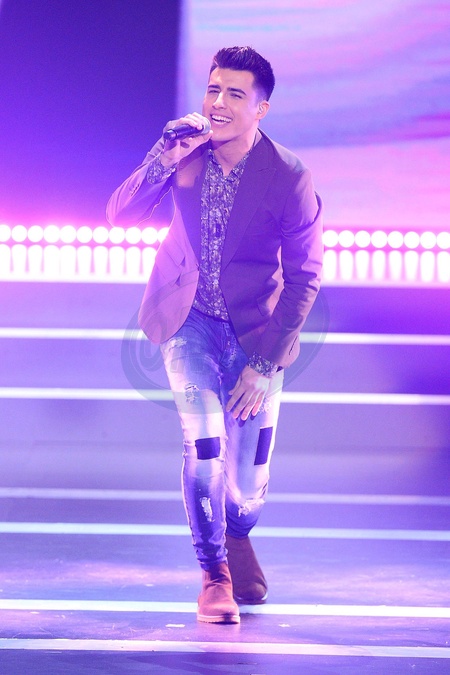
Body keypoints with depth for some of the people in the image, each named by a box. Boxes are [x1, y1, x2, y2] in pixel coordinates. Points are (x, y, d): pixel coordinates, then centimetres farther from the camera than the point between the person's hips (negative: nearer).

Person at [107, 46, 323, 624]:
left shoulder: (291, 179, -17)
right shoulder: (186, 153, -9)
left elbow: (304, 278, -12)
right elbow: (119, 215, -13)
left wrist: (266, 362, -15)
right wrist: (165, 157, -27)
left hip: (255, 332, -1)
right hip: (190, 321, 1)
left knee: (248, 482, 5)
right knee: (204, 443, -19)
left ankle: (235, 537, 42)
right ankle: (214, 574, 2)